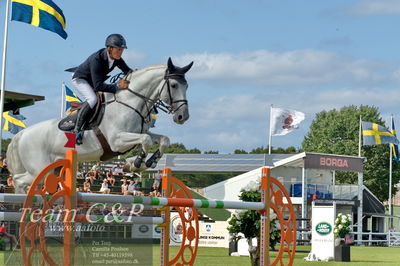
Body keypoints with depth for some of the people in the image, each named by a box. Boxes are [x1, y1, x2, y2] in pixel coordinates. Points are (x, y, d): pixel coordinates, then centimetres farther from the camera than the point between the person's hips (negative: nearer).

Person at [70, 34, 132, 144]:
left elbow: (127, 71, -6)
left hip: (93, 81, 8)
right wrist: (117, 86, -50)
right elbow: (98, 86, -42)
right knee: (93, 99, -31)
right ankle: (76, 129, -26)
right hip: (80, 79, -8)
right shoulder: (97, 59, -38)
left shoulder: (117, 58, -17)